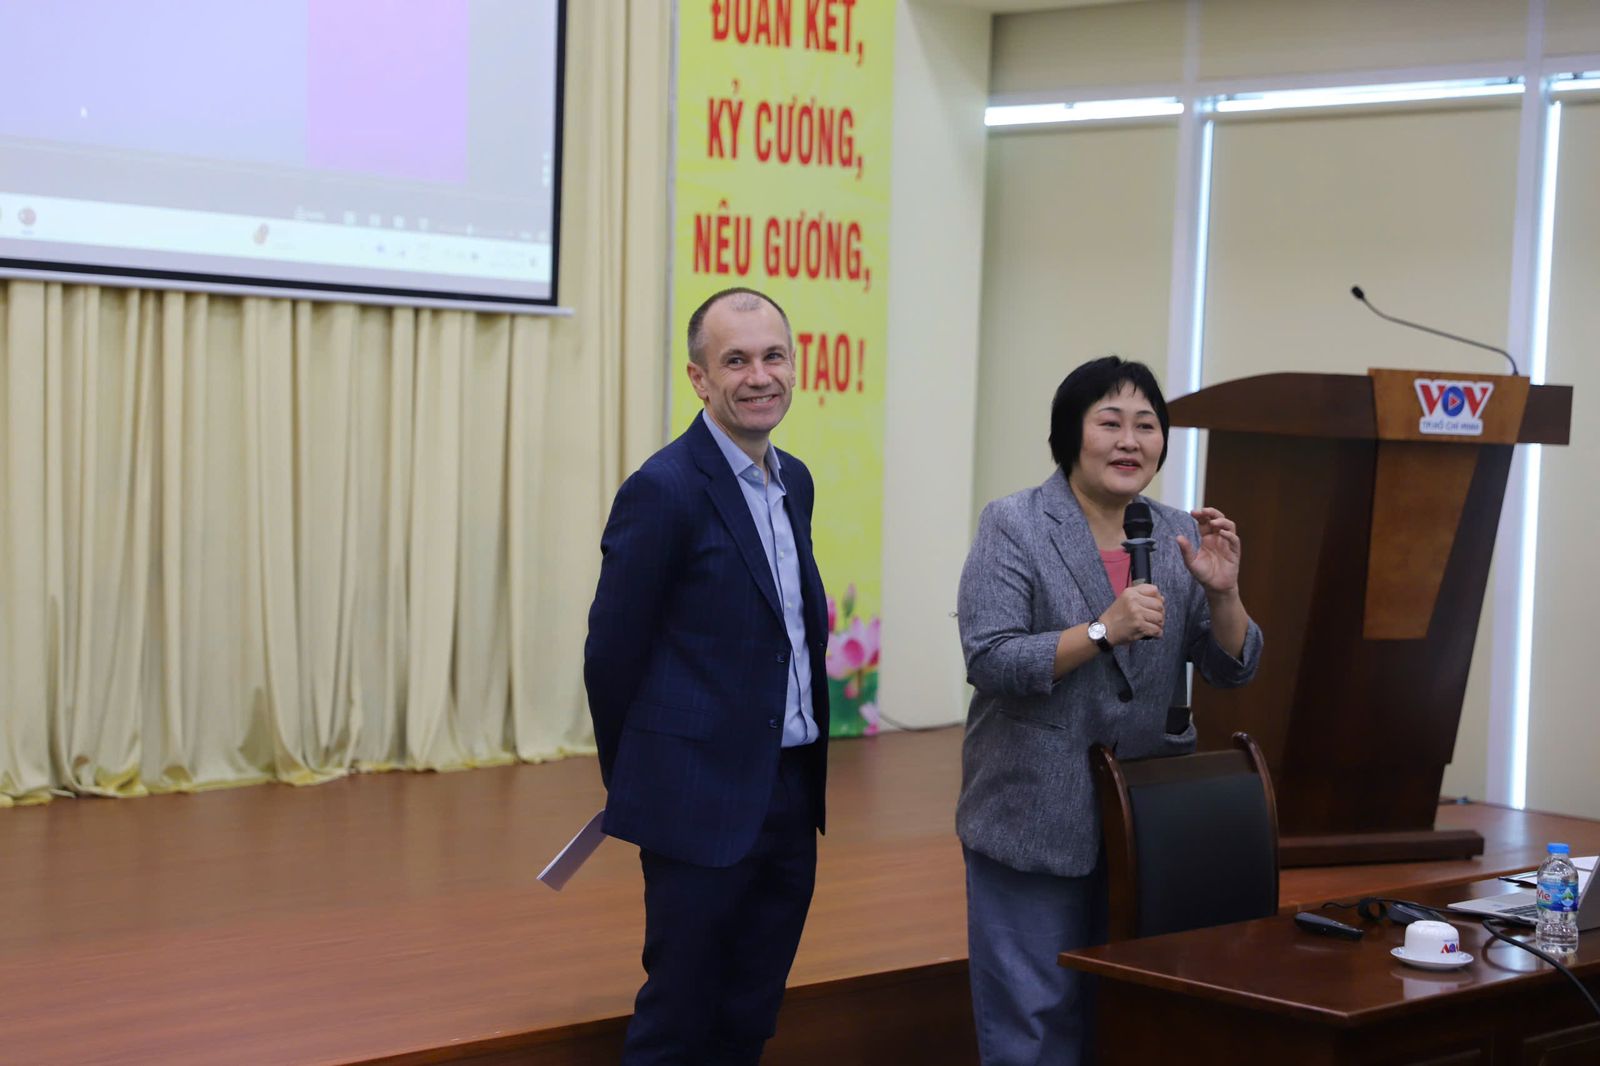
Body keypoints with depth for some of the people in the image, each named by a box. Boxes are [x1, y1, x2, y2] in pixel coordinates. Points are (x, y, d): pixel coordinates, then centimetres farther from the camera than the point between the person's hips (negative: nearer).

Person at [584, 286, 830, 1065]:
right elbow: (612, 653, -9)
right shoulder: (665, 490, -15)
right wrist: (634, 784, 2)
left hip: (791, 796, 7)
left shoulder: (793, 482, 10)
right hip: (704, 800, -7)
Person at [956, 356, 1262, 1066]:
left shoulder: (1179, 535, 7)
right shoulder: (1013, 527, -6)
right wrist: (1103, 631, -24)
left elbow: (1232, 669, 7)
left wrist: (1221, 590, -12)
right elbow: (989, 660, -15)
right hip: (1037, 820, -5)